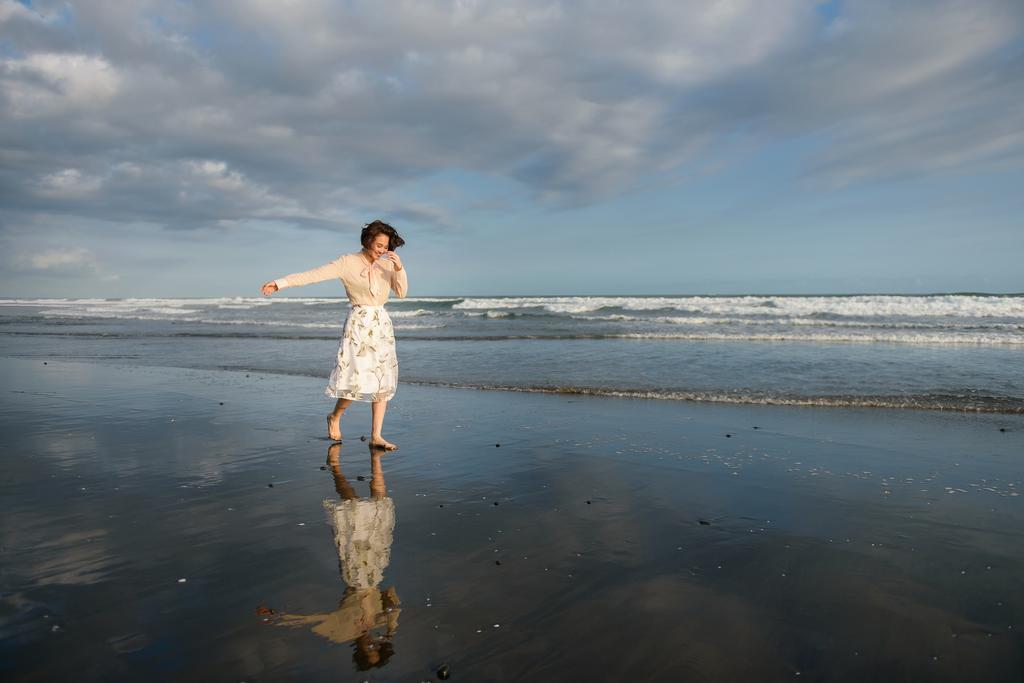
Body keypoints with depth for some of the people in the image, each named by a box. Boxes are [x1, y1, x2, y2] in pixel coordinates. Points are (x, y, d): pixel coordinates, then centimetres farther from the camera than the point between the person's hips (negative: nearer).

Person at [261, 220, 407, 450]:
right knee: (358, 378, -11)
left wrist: (400, 268, -13)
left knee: (383, 380, 1)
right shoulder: (348, 262, -5)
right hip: (359, 324, -5)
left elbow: (401, 292, 2)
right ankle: (335, 417, 17)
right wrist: (280, 282, -15)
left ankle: (376, 436, 7)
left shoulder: (387, 265, 8)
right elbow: (314, 274, -10)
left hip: (382, 325, 5)